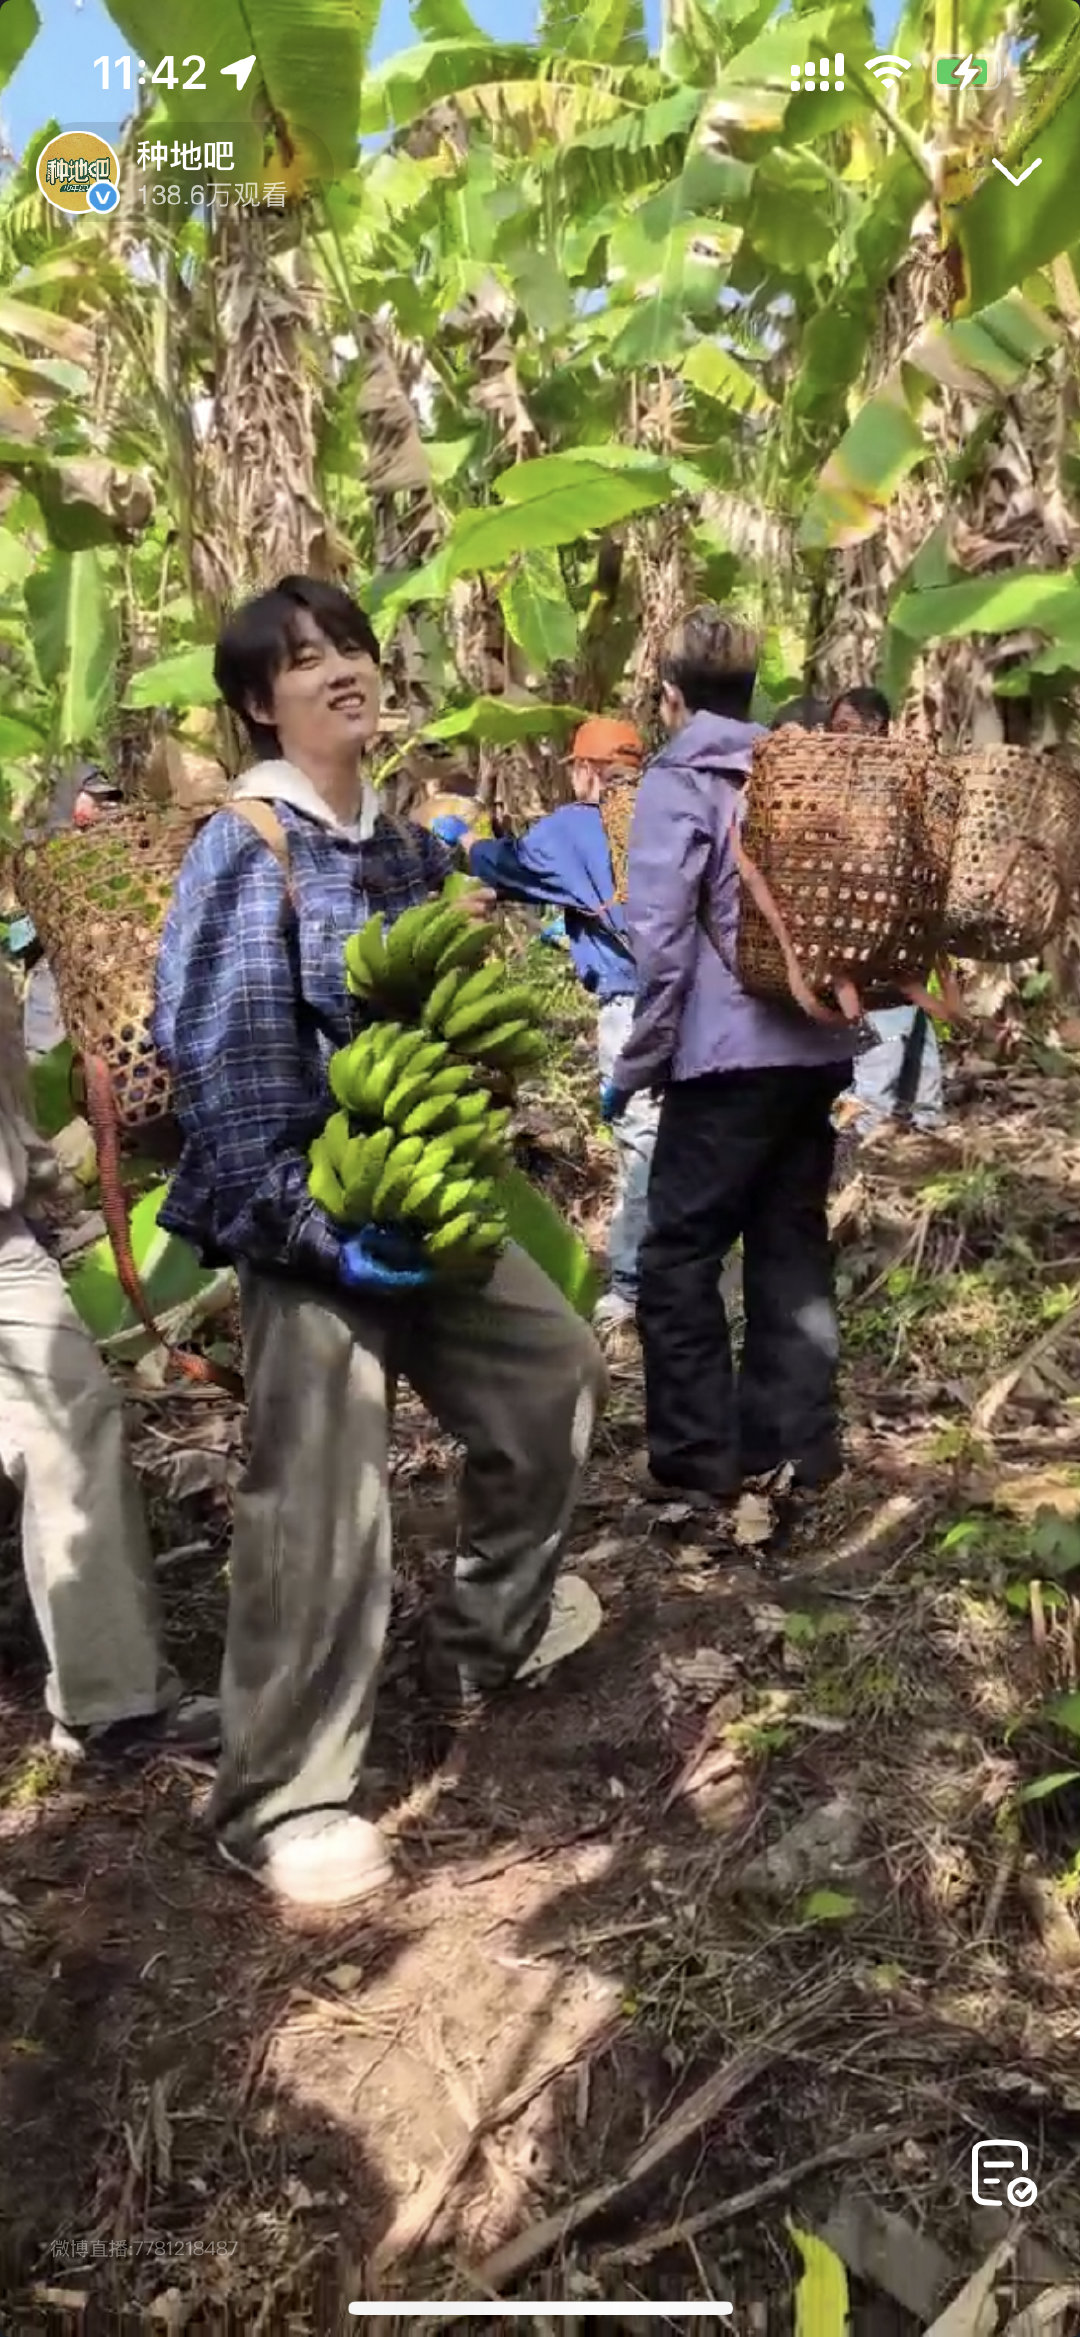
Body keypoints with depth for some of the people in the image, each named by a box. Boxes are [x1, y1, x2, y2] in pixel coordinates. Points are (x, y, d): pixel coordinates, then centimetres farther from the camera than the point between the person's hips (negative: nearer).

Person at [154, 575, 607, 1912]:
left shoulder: (401, 847, 10)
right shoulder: (244, 855, -15)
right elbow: (220, 1067, -21)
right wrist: (320, 1229, -24)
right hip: (309, 1229, -8)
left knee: (551, 1373, 19)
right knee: (318, 1511, -4)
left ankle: (486, 1635, 40)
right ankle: (278, 1801, 15)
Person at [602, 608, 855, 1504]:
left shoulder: (679, 783, -5)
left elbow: (663, 940, -12)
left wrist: (634, 1064, -5)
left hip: (731, 1054, -7)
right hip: (818, 1047, 7)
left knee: (680, 1255, 3)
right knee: (792, 1246, 13)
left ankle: (699, 1459, 7)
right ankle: (798, 1445, 19)